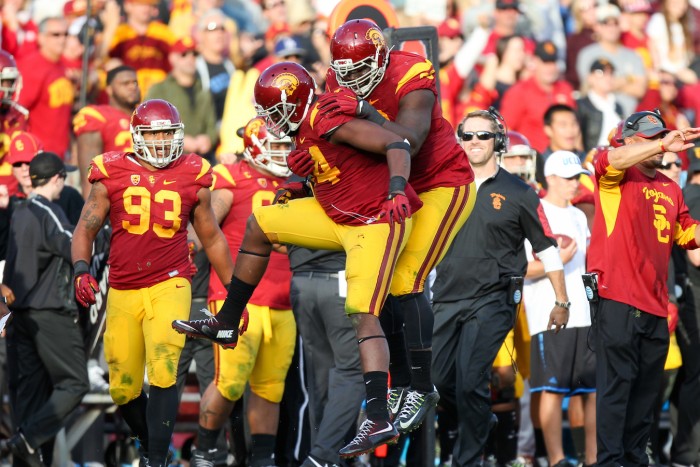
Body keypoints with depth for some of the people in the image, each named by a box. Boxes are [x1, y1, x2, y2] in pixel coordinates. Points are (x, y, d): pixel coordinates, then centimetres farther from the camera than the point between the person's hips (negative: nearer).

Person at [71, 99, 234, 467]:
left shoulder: (192, 179, 5)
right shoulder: (111, 176, 1)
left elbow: (212, 238, 16)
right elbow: (85, 230, 3)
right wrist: (81, 270, -16)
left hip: (168, 286, -1)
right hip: (123, 294, 2)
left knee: (162, 373, -20)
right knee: (124, 388, 7)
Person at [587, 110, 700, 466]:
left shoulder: (670, 189, 20)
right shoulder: (618, 177, 1)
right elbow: (610, 159, -22)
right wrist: (664, 145, -29)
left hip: (655, 306, 7)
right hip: (618, 301, -7)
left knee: (647, 389, 8)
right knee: (616, 384, -9)